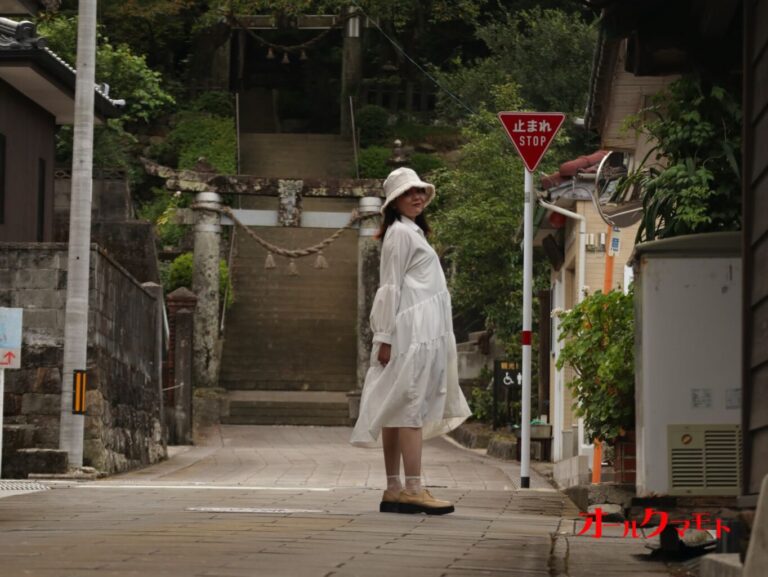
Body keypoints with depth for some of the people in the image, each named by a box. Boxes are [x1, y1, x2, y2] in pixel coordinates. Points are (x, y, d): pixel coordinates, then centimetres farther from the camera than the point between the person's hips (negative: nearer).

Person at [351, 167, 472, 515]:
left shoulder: (412, 232, 23)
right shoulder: (400, 232, -6)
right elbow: (391, 286, -13)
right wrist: (385, 338, -17)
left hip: (424, 334, 10)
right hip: (411, 330, -10)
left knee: (399, 409, 6)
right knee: (411, 407, -13)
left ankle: (393, 491, 5)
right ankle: (413, 489, -18)